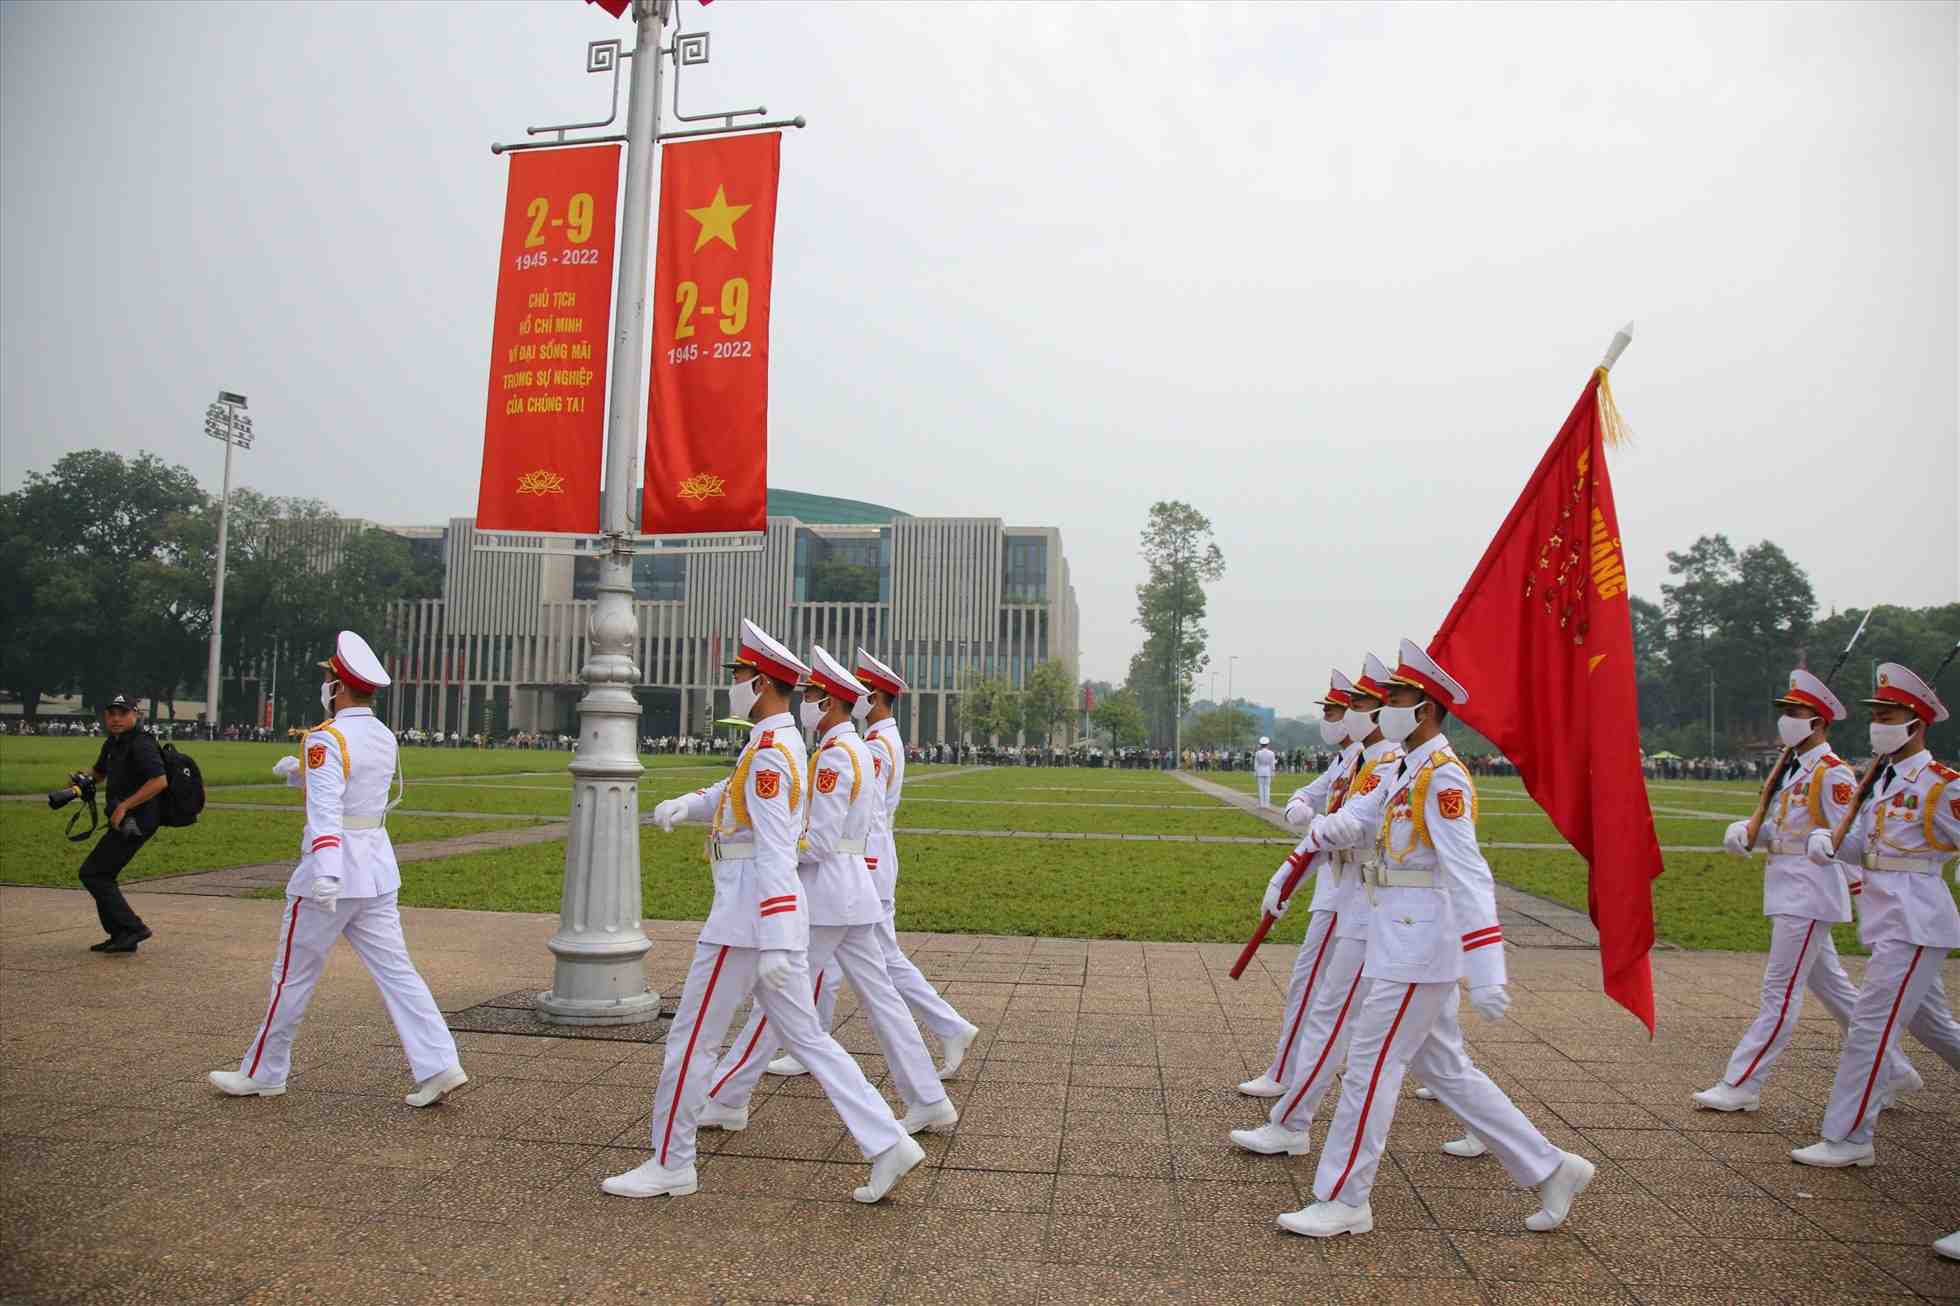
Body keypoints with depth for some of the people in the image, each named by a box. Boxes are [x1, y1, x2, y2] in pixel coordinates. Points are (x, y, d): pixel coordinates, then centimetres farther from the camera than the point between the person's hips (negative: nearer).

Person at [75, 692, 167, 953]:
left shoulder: (141, 744, -17)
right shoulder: (112, 743, 14)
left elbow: (160, 781, -28)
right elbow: (99, 773, 31)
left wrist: (124, 806, -24)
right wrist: (82, 781, 7)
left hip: (136, 822, -10)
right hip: (123, 822, 10)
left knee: (92, 873, -7)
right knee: (102, 875, 15)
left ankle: (131, 928, -6)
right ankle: (120, 937, 22)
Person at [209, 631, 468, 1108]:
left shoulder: (327, 739, -14)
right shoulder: (385, 737, 10)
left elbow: (325, 810, -27)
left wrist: (325, 872, -35)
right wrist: (300, 773, 27)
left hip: (332, 875, -7)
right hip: (378, 872, 7)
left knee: (293, 975, 10)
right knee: (395, 970, 6)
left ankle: (262, 1073, 26)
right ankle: (439, 1067, -1)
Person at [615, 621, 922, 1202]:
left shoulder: (769, 752, -16)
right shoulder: (784, 742, 14)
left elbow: (775, 853, -23)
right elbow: (730, 792, 17)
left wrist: (774, 943, -26)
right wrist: (684, 804, -6)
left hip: (750, 915, -10)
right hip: (771, 917, 10)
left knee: (690, 1039, 5)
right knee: (806, 1037, 12)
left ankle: (670, 1165, 20)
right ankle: (887, 1144, 10)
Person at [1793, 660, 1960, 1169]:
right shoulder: (1882, 779, 12)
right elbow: (1860, 846, 11)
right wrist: (1825, 839, -8)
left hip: (1915, 920, -8)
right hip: (1888, 918, 8)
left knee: (1870, 1024, -8)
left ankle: (1849, 1138, -1)